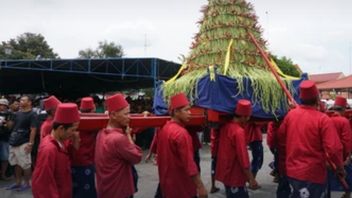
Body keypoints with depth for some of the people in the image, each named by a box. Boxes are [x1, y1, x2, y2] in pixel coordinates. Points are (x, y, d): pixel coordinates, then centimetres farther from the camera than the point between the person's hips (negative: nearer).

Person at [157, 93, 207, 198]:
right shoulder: (181, 133, -22)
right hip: (182, 186, -8)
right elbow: (189, 163, -24)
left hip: (167, 184, 8)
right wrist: (200, 186, -19)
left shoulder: (163, 129, 3)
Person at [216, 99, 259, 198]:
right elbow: (243, 158, -22)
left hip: (226, 173, 8)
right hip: (234, 176, -8)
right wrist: (251, 179, -15)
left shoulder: (225, 126, 1)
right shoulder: (239, 131, -22)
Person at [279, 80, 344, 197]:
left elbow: (281, 136, 11)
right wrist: (340, 167, -4)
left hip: (292, 171, 5)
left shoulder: (290, 114, -2)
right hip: (313, 174, -5)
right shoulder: (323, 119, -18)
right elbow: (334, 149, -20)